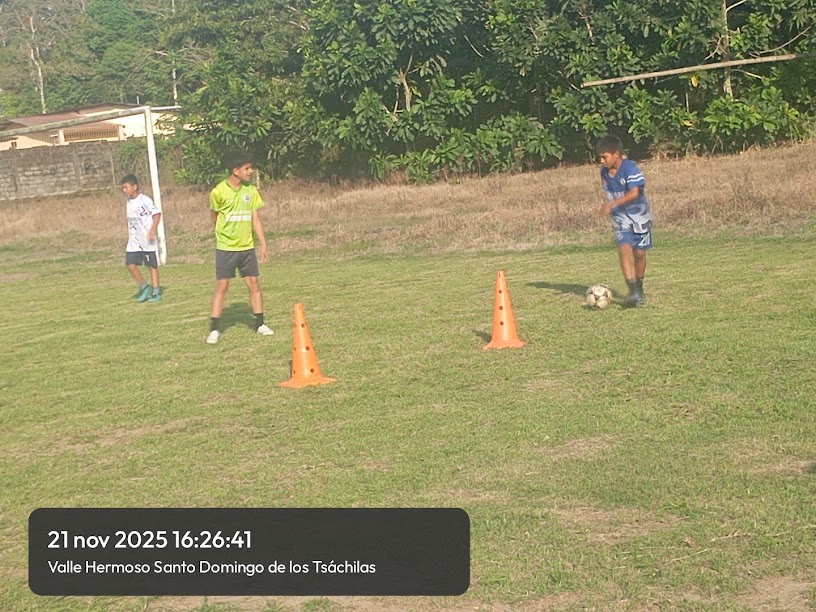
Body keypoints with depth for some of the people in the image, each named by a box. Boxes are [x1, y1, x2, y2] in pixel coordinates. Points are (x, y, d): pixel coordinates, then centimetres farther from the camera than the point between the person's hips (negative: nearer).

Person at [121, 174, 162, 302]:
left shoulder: (145, 200, -12)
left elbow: (157, 213, -16)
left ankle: (156, 292, 10)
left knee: (152, 265, 2)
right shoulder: (129, 201, 11)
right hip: (134, 240, 6)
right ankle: (143, 287, 12)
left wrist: (153, 229, -27)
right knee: (130, 264, -4)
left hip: (147, 240, -6)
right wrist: (129, 237, 20)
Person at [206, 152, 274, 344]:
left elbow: (255, 218, 5)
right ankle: (214, 330, 1)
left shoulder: (251, 190, 1)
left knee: (254, 283, 4)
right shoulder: (219, 192, -12)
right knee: (221, 286, -4)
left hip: (247, 247, 4)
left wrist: (263, 244, 1)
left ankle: (260, 324, 14)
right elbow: (214, 216, 3)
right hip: (225, 248, -4)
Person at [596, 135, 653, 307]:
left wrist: (612, 203, -34)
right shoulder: (604, 172, 0)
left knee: (639, 253, 4)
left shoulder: (630, 168, -19)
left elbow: (634, 193, -30)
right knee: (624, 249, -16)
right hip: (620, 218, 3)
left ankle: (639, 288, 27)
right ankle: (633, 291, -24)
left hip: (639, 216, -3)